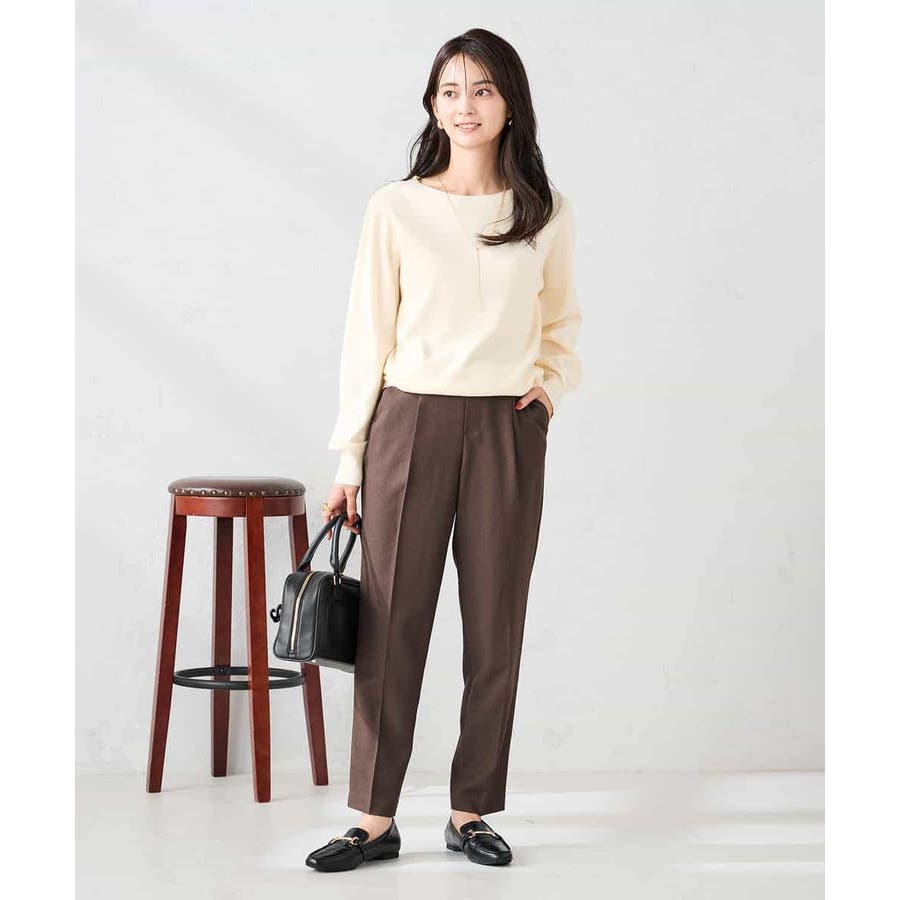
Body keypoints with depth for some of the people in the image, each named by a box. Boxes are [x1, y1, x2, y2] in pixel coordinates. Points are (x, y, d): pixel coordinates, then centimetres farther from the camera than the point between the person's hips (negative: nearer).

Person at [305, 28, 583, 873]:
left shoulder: (547, 214, 5)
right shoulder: (395, 208, 0)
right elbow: (368, 336, 2)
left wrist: (552, 382, 0)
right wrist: (350, 459, 0)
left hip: (507, 431, 1)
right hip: (411, 422, -1)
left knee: (495, 625, 5)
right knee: (391, 619, 0)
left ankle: (472, 811, 17)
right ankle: (374, 818, 9)